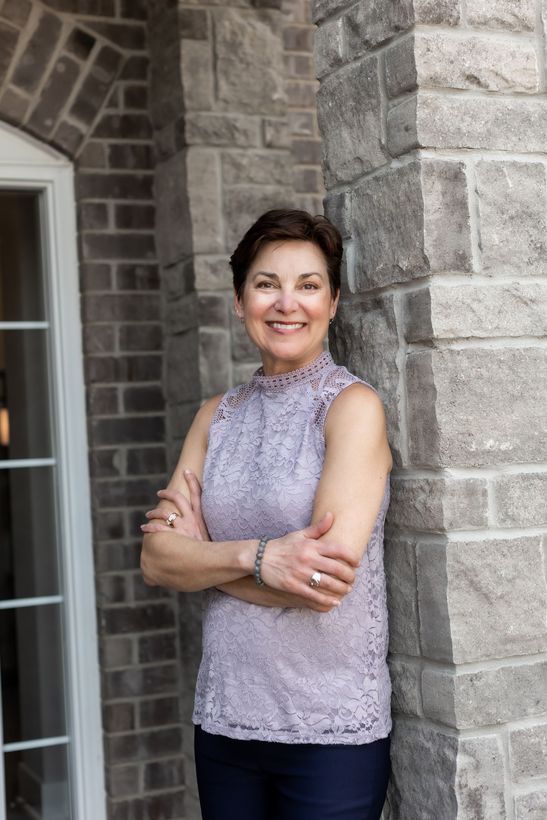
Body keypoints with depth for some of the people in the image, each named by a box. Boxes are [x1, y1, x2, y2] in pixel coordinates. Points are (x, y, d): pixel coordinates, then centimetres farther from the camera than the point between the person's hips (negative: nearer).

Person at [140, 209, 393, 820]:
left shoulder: (354, 405, -9)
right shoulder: (218, 415, 7)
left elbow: (325, 582, -20)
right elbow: (156, 559, -2)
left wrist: (200, 551, -8)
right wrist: (254, 556, -19)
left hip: (332, 729, -5)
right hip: (224, 718, 5)